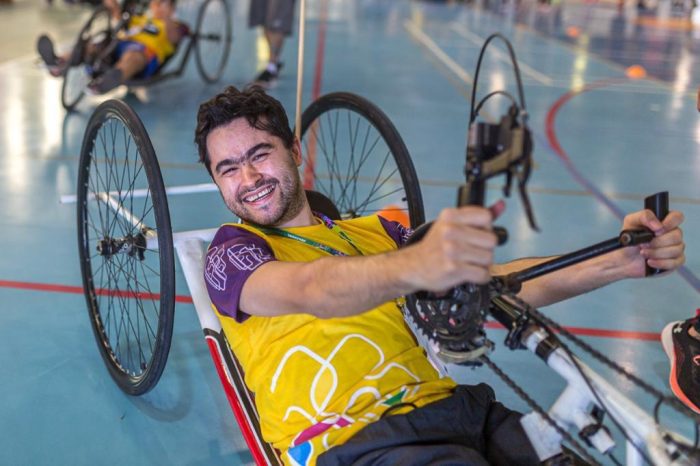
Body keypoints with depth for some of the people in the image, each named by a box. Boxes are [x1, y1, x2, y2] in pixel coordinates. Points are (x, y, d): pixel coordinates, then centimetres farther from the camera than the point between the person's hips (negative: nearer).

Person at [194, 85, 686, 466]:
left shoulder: (375, 232, 24)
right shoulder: (234, 251, 7)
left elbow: (496, 283, 15)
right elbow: (309, 290, -18)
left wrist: (619, 260, -1)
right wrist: (414, 266, -39)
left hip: (457, 408, 6)